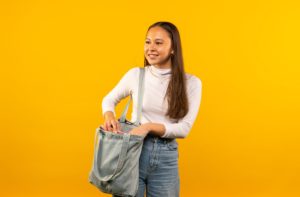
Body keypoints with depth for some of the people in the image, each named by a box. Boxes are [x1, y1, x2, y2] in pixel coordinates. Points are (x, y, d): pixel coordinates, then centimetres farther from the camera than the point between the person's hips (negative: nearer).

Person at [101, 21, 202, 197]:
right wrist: (109, 115, -8)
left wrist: (149, 126, -19)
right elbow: (109, 99, 14)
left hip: (166, 158, 0)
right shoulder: (135, 75, -1)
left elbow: (184, 128, -7)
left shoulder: (191, 83, -4)